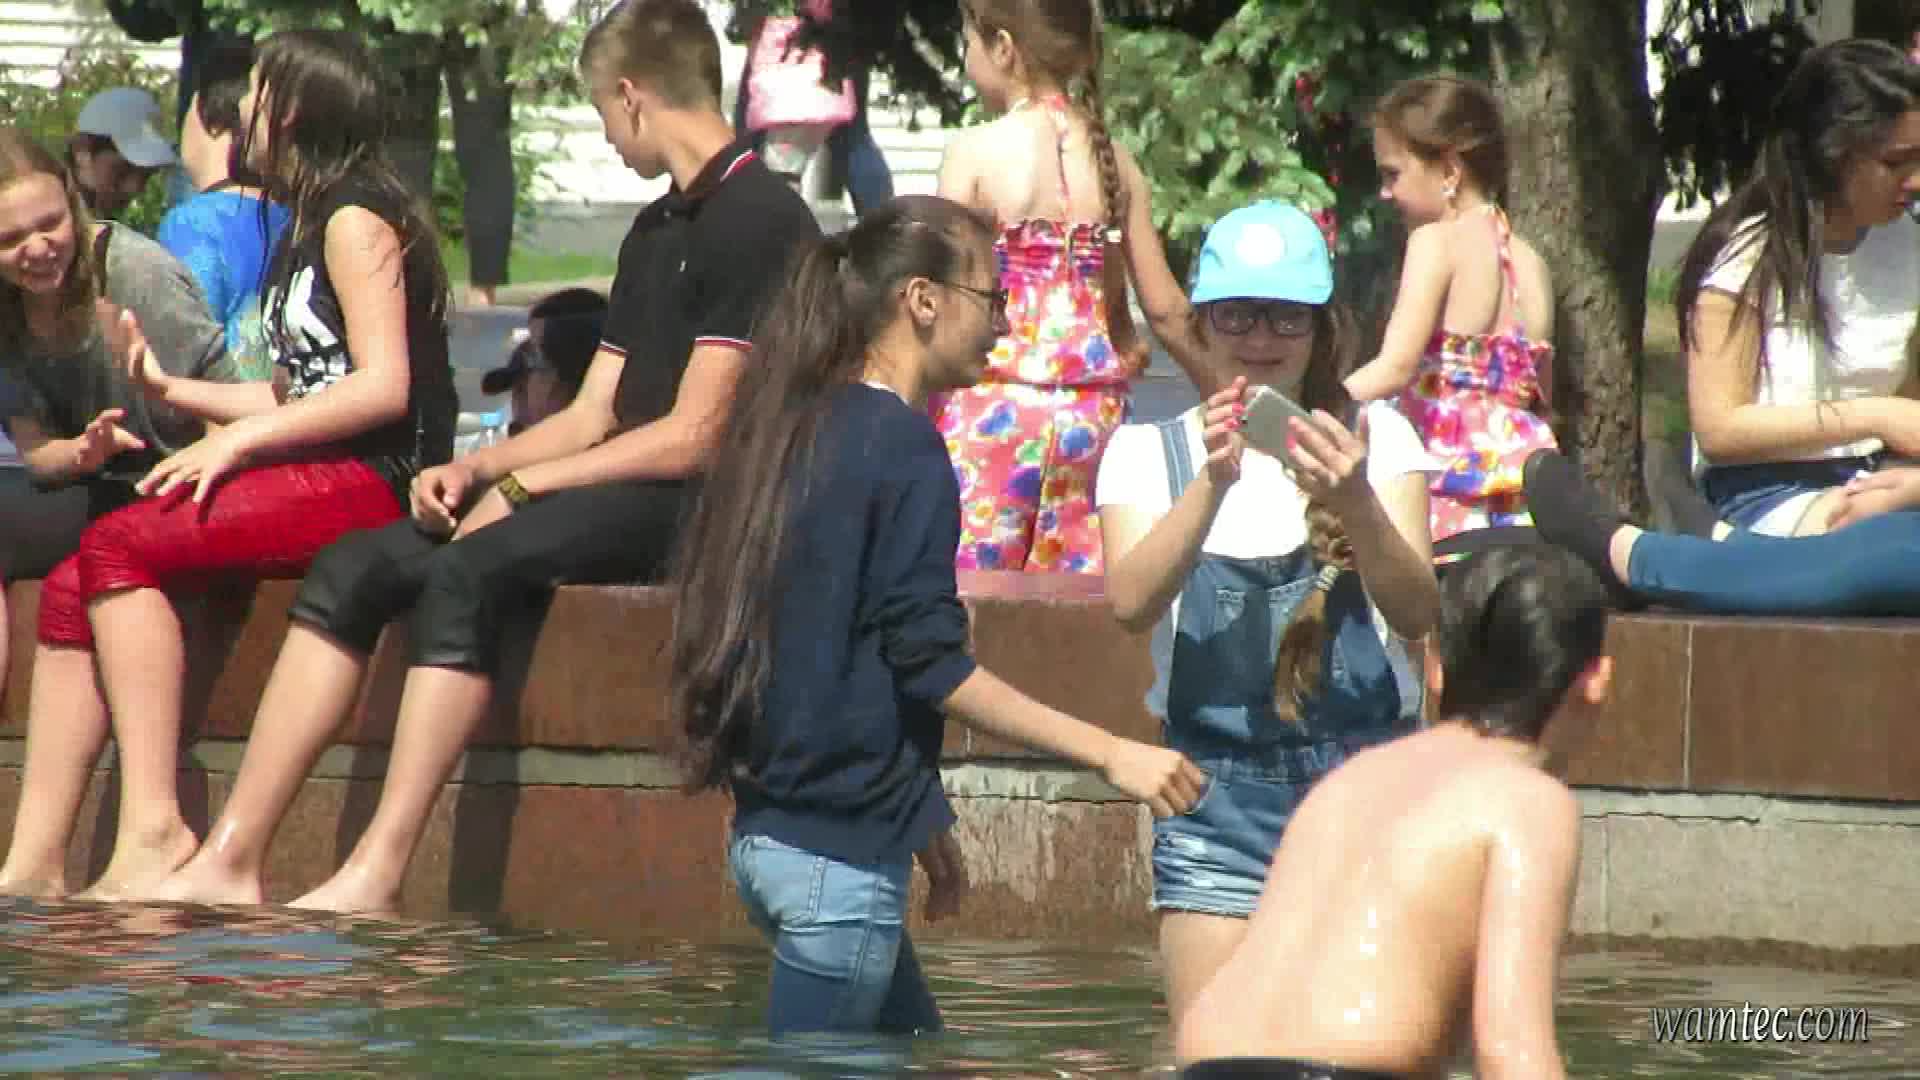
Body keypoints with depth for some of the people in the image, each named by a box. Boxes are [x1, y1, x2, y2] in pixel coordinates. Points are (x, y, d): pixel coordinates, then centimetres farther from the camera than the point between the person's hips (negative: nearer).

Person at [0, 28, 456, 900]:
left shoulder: (355, 218, -5)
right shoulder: (305, 229, 26)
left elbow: (383, 387, -16)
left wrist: (238, 439, -16)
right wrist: (170, 389, 19)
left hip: (371, 484, -9)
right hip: (315, 483, 9)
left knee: (119, 547, -23)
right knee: (71, 588, -6)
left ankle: (154, 830, -30)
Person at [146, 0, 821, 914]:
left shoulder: (758, 220, -10)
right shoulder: (659, 230, 22)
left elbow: (690, 438, -15)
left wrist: (520, 486, -8)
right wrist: (475, 469, 2)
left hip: (697, 505, -10)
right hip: (625, 499, 10)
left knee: (466, 573, -31)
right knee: (355, 568, -5)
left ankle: (376, 875, -35)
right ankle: (231, 860, -14)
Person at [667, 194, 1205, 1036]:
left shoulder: (795, 428, 14)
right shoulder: (901, 445, -13)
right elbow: (931, 666, -17)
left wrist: (920, 820, 26)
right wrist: (1112, 755, -15)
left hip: (768, 830, 9)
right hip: (841, 854, -9)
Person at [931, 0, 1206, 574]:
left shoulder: (976, 152, -6)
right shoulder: (1113, 160, 6)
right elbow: (1166, 310, 7)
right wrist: (1223, 394, 21)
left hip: (995, 403, -4)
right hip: (1092, 409, 5)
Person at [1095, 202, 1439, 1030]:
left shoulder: (1377, 438, 5)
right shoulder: (1150, 452, 5)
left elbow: (1416, 611, -11)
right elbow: (1132, 602, -13)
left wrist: (1357, 504, -30)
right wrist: (1213, 483, -28)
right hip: (1220, 796, 0)